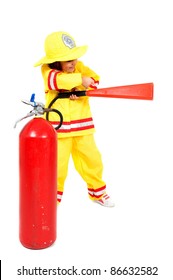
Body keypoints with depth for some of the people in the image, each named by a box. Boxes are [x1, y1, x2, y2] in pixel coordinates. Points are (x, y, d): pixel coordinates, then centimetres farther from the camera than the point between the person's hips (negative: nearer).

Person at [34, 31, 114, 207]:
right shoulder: (47, 70, -8)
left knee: (91, 158, 11)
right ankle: (53, 194, 25)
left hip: (82, 125, 4)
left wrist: (82, 89, -21)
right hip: (58, 126, -4)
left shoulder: (80, 67, 5)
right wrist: (79, 79, -33)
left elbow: (94, 80, -5)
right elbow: (57, 79, -29)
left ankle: (97, 191, 32)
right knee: (57, 163, -1)